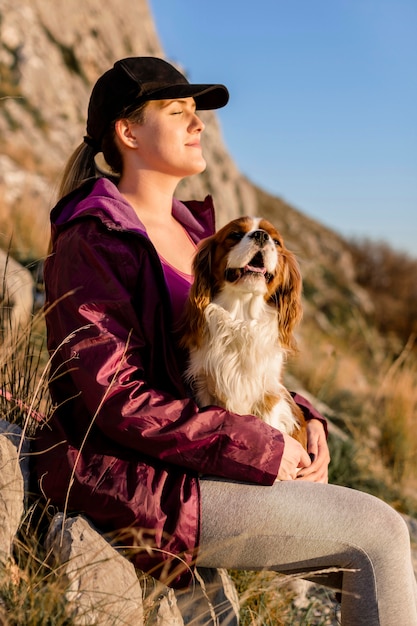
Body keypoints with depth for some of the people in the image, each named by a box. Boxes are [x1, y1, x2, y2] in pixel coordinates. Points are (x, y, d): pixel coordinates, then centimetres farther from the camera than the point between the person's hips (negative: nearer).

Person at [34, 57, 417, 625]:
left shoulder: (191, 225, 15)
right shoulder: (95, 240, -11)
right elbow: (117, 400, -19)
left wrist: (303, 418, 2)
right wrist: (261, 451, -18)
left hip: (203, 465, 8)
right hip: (135, 481, -8)